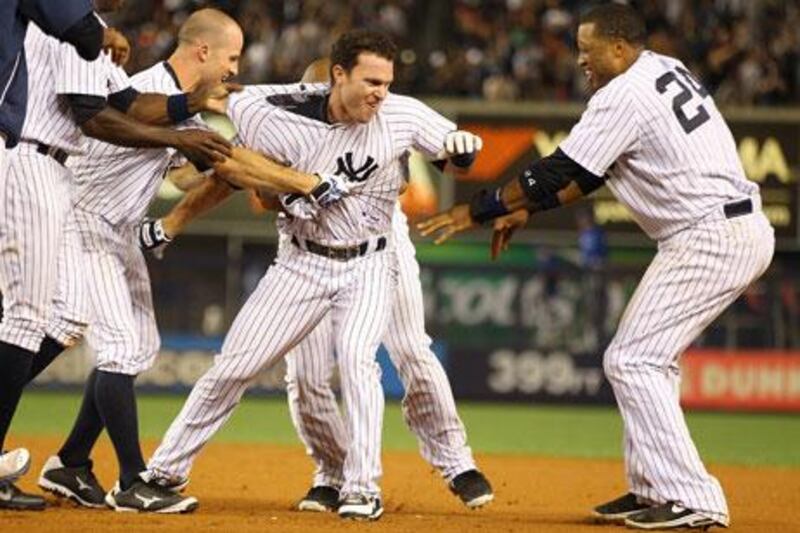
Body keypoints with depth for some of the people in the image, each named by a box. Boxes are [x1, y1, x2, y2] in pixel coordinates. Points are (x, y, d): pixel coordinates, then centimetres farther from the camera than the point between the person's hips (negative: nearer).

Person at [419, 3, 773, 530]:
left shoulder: (625, 96, -14)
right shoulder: (668, 70, 16)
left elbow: (558, 171, -12)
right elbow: (595, 170, 20)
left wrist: (477, 210, -3)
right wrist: (529, 210, 19)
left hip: (709, 239, -10)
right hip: (746, 232, 10)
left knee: (632, 361, -8)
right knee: (648, 357, 18)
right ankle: (652, 488, 20)